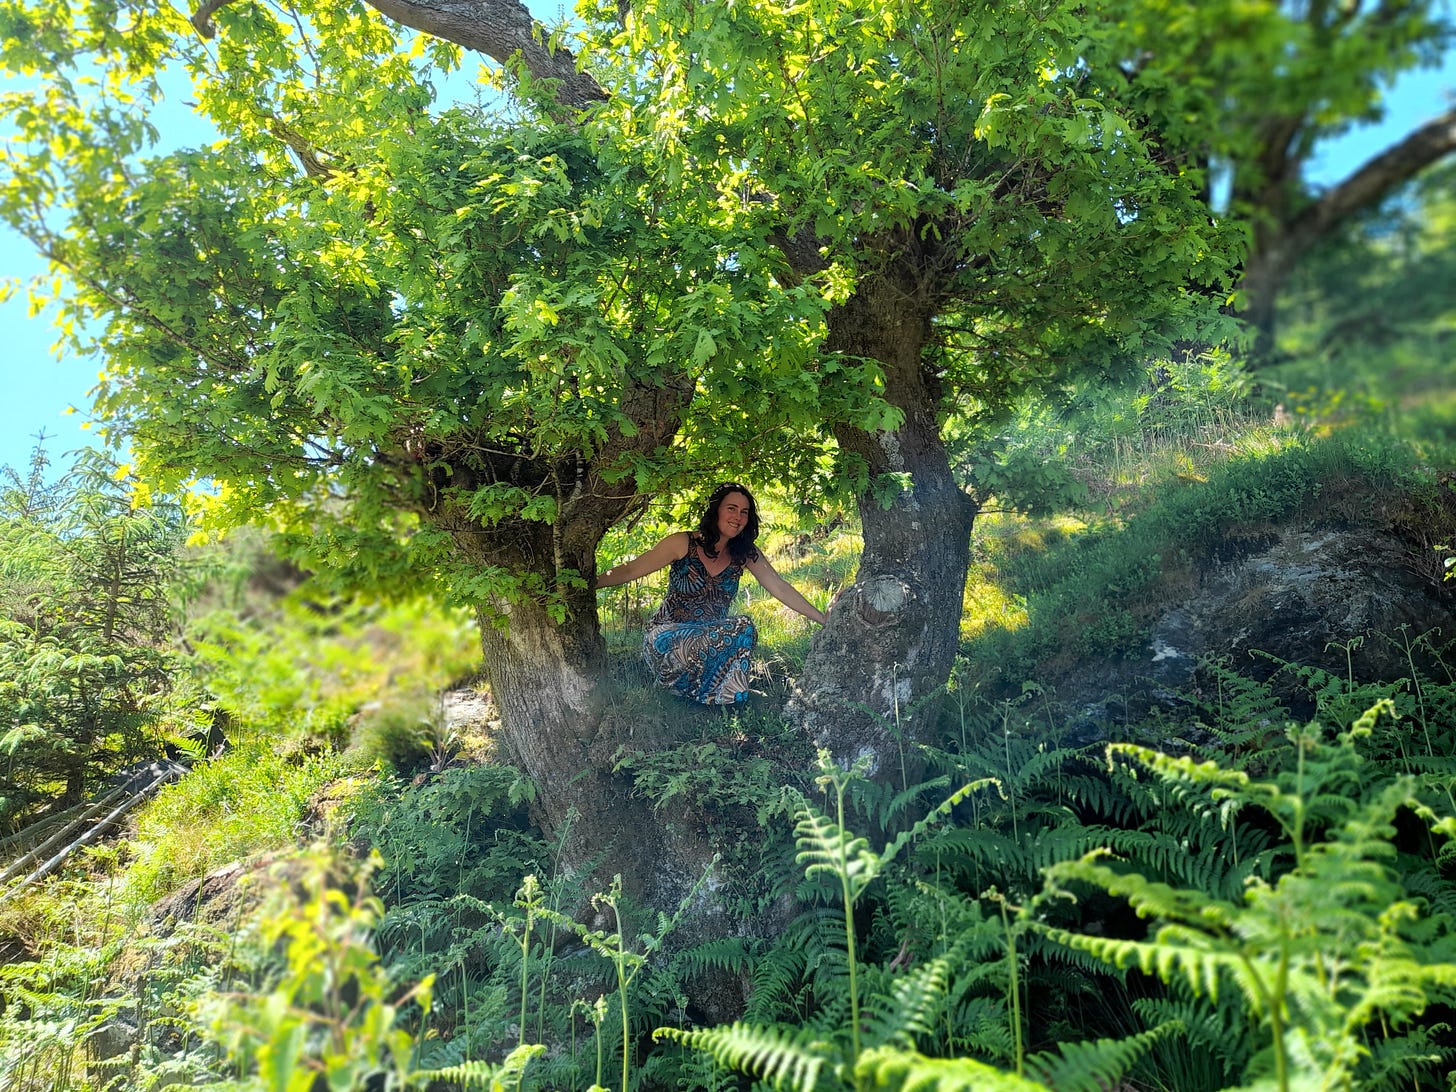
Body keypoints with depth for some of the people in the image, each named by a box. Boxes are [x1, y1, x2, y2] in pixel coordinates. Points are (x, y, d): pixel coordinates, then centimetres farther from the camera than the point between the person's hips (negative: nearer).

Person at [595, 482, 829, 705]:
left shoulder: (745, 554, 4)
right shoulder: (684, 543, -8)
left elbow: (780, 588, 5)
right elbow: (630, 570, -7)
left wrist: (826, 620, 0)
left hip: (708, 642, 5)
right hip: (668, 637, -5)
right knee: (741, 627, -29)